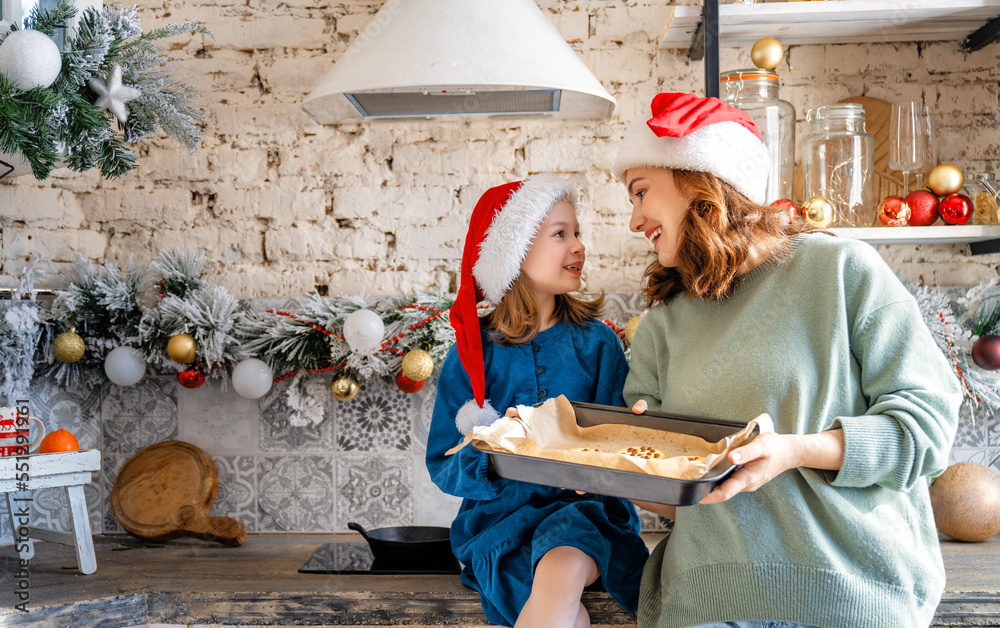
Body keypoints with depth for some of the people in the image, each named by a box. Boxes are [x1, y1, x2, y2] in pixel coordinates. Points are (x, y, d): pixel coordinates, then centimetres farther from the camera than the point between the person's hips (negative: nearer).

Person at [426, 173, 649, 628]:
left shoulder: (596, 341, 4)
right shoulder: (472, 355, 1)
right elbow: (443, 464, 0)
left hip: (583, 508, 1)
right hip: (500, 516, -1)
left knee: (563, 569, -32)